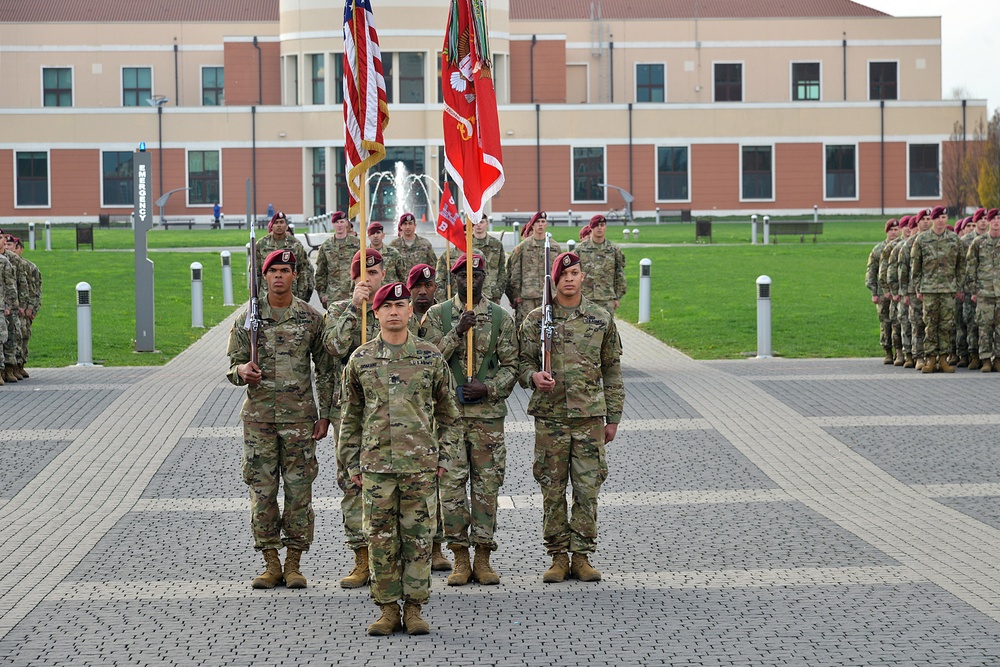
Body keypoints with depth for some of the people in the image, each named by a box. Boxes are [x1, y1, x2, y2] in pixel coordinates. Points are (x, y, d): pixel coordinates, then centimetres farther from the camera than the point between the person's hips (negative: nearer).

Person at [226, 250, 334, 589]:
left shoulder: (311, 317, 2)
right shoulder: (248, 317, 4)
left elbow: (325, 369, 5)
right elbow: (234, 364, 8)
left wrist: (325, 415, 1)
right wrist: (243, 371, -17)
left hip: (299, 415, -1)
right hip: (259, 415, 1)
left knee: (299, 489, 1)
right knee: (262, 489, 2)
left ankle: (294, 563, 10)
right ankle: (271, 564, 11)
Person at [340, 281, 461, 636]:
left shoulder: (430, 357, 4)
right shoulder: (360, 360, 5)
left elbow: (447, 413, 11)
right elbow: (351, 417, 11)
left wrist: (443, 457, 5)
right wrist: (352, 463, 7)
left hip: (421, 464, 0)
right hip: (376, 463, 1)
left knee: (418, 537, 2)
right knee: (381, 538, 3)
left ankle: (414, 608, 10)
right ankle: (387, 609, 11)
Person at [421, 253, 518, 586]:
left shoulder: (501, 318, 5)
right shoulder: (437, 315, 4)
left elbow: (511, 365, 5)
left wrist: (488, 388, -11)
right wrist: (457, 332, -16)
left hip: (488, 412, 1)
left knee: (487, 485, 3)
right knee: (451, 484, -2)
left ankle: (483, 558, 11)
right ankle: (460, 558, 7)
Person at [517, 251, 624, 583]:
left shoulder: (601, 319, 6)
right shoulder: (536, 319, 3)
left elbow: (612, 370, 10)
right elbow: (523, 361, 8)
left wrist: (613, 416, 8)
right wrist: (533, 376, -16)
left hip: (590, 416, 1)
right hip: (549, 416, 0)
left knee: (588, 488, 0)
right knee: (552, 490, 3)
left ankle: (582, 555, 10)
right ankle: (558, 556, 12)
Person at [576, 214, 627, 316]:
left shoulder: (614, 250, 6)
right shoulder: (581, 249, 3)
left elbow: (619, 275, 9)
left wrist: (618, 298, 5)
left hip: (607, 299, 0)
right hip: (585, 298, 0)